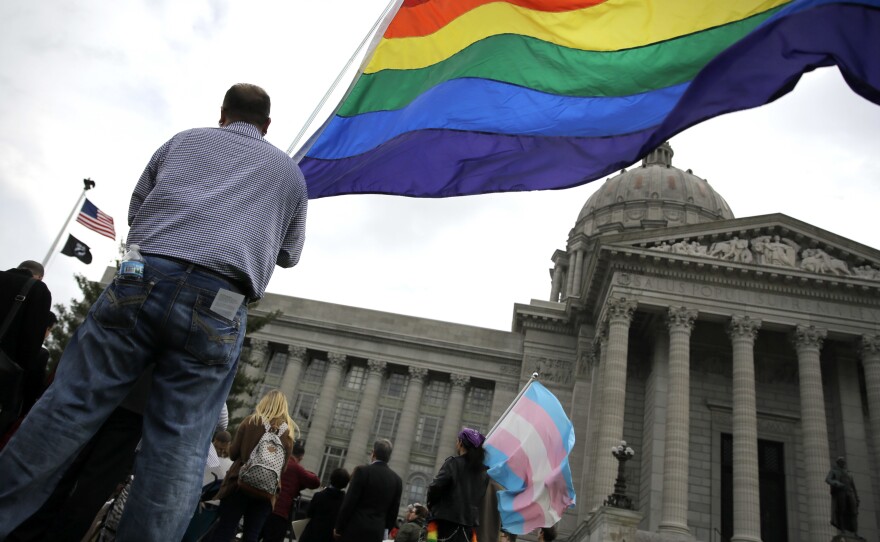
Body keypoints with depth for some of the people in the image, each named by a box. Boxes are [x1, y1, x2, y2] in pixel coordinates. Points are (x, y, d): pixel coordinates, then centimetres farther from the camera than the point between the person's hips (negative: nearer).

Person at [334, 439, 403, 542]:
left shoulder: (362, 471, -8)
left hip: (355, 528, -4)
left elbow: (349, 502, -9)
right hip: (376, 531, 4)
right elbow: (393, 511, 8)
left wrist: (338, 526, -1)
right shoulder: (397, 480, 4)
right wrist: (385, 531, 17)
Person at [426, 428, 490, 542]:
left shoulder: (453, 463, -7)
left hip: (447, 521, -5)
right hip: (469, 522, 5)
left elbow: (436, 487, -13)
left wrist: (431, 506, 3)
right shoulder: (483, 471, 10)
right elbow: (480, 499, 9)